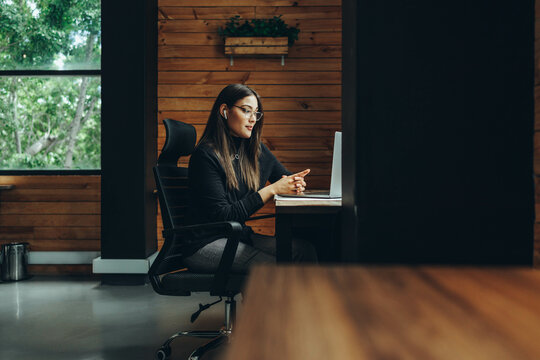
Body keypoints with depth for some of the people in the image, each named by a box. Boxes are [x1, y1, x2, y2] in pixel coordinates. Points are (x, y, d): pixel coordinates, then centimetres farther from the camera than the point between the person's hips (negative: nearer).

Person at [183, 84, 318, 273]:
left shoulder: (255, 150, 9)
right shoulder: (205, 155, -13)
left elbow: (285, 177, 18)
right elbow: (223, 215, -17)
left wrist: (295, 183, -8)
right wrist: (272, 189, -18)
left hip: (239, 235, 7)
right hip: (204, 244, -7)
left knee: (304, 249, -17)